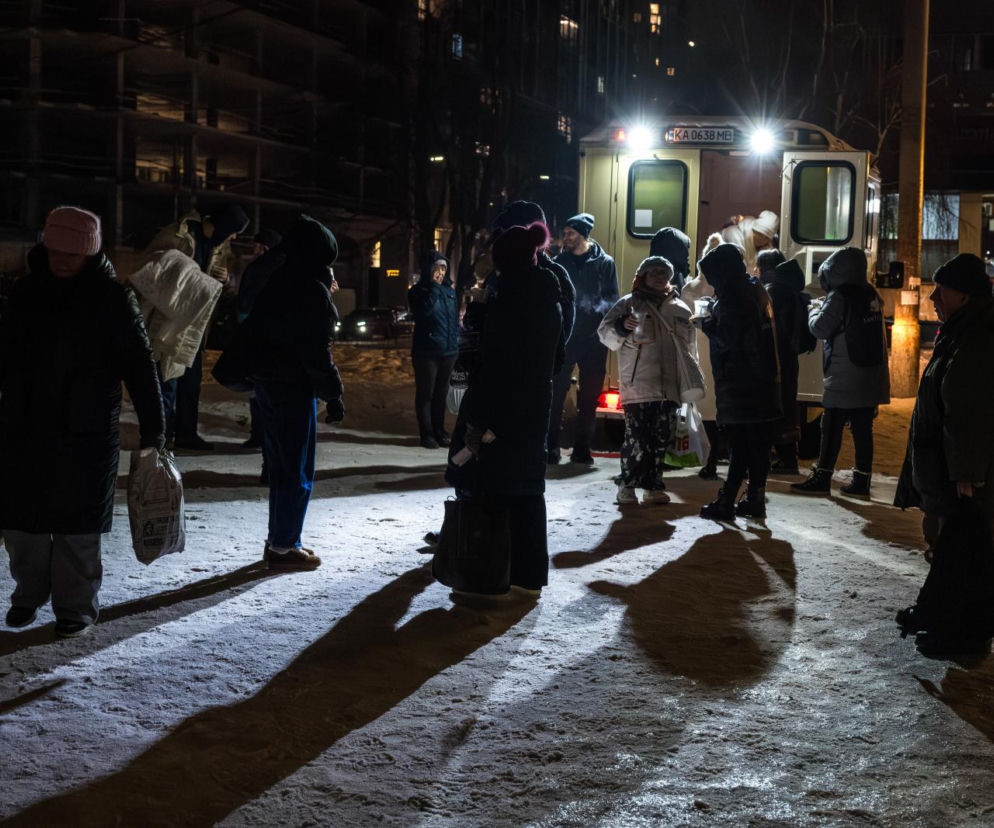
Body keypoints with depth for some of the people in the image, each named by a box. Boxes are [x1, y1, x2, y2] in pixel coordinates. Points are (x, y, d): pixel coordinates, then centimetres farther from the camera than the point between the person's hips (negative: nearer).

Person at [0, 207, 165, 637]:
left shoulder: (113, 298, -6)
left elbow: (139, 367, -6)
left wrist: (152, 430, -9)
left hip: (85, 433, -4)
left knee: (77, 525, 2)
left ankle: (76, 607, 15)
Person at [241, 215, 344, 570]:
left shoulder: (279, 281, 10)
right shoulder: (313, 290, -15)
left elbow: (256, 330, 15)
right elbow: (315, 351, -18)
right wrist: (333, 394, -13)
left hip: (265, 378, 9)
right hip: (293, 383, -9)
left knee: (280, 463, 16)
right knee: (298, 469, 0)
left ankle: (278, 539, 23)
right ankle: (284, 547, 5)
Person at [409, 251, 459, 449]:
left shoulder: (449, 291, 10)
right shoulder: (418, 291, -4)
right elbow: (424, 311, -23)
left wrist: (455, 341, 13)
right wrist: (434, 287, -19)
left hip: (448, 351, 5)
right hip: (426, 351, -5)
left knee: (441, 393, 11)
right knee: (425, 393, 1)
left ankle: (439, 431, 19)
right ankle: (427, 434, 4)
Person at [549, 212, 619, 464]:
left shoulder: (604, 263, 5)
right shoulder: (560, 262, 10)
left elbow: (612, 299, 2)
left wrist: (596, 311, -17)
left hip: (593, 337, 0)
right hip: (564, 335, 0)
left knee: (589, 396, 5)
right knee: (556, 393, -6)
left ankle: (582, 448, 13)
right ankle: (551, 446, -1)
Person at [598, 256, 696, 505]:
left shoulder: (680, 310, 16)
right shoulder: (628, 304, 4)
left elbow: (690, 346, 24)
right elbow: (605, 333, 0)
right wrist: (621, 327, -21)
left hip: (668, 385, 4)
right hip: (637, 384, -4)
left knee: (661, 438, 5)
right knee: (636, 437, -9)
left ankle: (653, 485, 13)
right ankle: (627, 485, 0)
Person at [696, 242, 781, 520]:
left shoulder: (732, 297, -14)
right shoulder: (756, 291, 14)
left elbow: (727, 340, -19)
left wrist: (708, 325, -2)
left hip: (739, 383, -9)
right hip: (763, 382, 9)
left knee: (740, 444, -9)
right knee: (758, 443, 10)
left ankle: (727, 500, -6)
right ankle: (755, 498, 16)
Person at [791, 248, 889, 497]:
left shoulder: (839, 296, -12)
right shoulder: (871, 295, 12)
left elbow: (820, 328, -13)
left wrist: (814, 311, 6)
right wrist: (824, 308, 16)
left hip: (845, 379, -7)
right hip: (871, 376, 7)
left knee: (832, 429, -1)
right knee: (862, 430, 7)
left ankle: (822, 479, 2)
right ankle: (861, 482, 9)